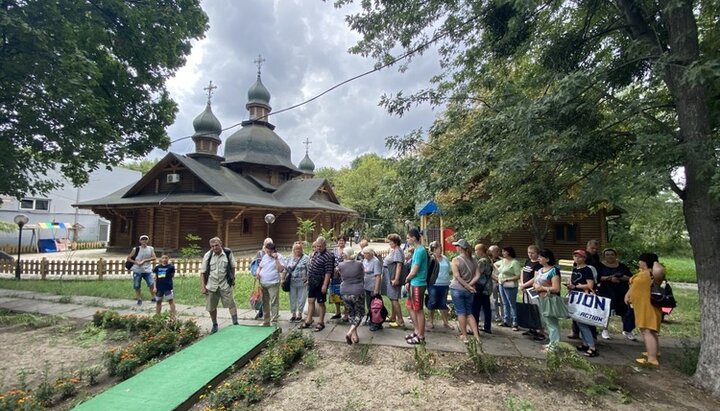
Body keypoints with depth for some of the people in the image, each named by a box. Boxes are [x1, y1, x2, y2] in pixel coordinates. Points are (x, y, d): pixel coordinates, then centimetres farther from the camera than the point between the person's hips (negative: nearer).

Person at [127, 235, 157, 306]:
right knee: (136, 286, 5)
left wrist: (144, 260, -16)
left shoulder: (150, 248, 3)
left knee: (151, 284, -10)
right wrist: (135, 262, -12)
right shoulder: (136, 249, 0)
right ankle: (139, 299, 21)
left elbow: (154, 258, -6)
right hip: (137, 270, 0)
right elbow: (128, 258, 3)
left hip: (147, 270, 0)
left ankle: (153, 297, 5)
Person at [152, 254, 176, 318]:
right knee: (158, 302, 17)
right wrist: (154, 287, 4)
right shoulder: (157, 267, 5)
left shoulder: (170, 267, -5)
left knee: (171, 301, -3)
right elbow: (155, 278, 9)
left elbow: (172, 275, -2)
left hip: (168, 287, -4)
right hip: (159, 287, 4)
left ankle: (173, 316, 1)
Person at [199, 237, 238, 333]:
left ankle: (235, 323, 4)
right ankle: (214, 325, 31)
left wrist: (232, 279, 7)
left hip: (225, 284, -1)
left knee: (231, 304, -5)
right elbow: (203, 272, -1)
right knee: (211, 307, 11)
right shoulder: (207, 255, -5)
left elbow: (233, 267, 7)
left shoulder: (228, 253, -5)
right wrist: (202, 286, -4)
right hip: (211, 285, 1)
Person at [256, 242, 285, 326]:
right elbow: (260, 267, 22)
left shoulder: (279, 257, -5)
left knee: (274, 303, -6)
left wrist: (276, 259, -20)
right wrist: (258, 273, 1)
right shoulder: (265, 257, 12)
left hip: (273, 284, -6)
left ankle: (274, 321, 1)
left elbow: (280, 269, -16)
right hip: (263, 284, 6)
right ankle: (266, 321, 25)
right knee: (264, 303, 14)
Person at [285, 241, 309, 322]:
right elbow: (285, 269, 12)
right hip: (292, 283, 4)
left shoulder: (306, 258, -5)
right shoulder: (289, 258, 8)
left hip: (302, 283, -3)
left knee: (301, 299, 6)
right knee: (292, 299, 11)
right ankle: (293, 314, 26)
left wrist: (308, 280, -13)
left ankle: (299, 314, 22)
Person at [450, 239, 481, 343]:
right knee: (469, 313, 13)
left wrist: (467, 286, -12)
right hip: (468, 291, 5)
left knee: (461, 313, 4)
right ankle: (476, 336, 10)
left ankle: (464, 336, 11)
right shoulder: (472, 260, 5)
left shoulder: (456, 260, -11)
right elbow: (477, 275, -1)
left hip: (457, 289, -5)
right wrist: (470, 284, -7)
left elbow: (457, 276, -17)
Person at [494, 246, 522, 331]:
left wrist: (506, 279, -18)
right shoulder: (503, 261, 10)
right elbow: (495, 264, 30)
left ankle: (515, 324, 6)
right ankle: (506, 321, 24)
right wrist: (498, 272, 14)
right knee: (505, 304, 15)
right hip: (501, 285, 8)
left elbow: (518, 276, -19)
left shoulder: (515, 262, -14)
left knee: (512, 304, -1)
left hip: (510, 286, -8)